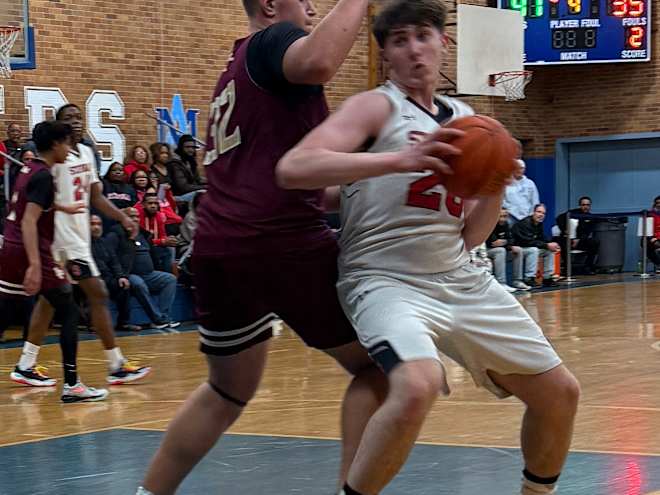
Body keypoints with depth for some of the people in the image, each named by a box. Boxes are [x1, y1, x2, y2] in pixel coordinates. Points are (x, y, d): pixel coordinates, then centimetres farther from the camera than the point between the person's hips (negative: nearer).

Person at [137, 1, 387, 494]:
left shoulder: (235, 73, 27)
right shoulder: (273, 41, 0)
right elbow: (317, 63, -26)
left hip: (219, 246, 9)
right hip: (283, 242, -9)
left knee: (227, 392, 24)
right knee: (374, 363, 6)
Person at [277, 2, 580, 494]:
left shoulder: (464, 119, 14)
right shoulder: (376, 107, -5)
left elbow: (469, 236, 16)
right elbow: (293, 169, -23)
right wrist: (399, 160, -31)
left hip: (462, 280, 7)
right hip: (387, 281, -7)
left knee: (560, 392, 9)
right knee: (417, 386, -35)